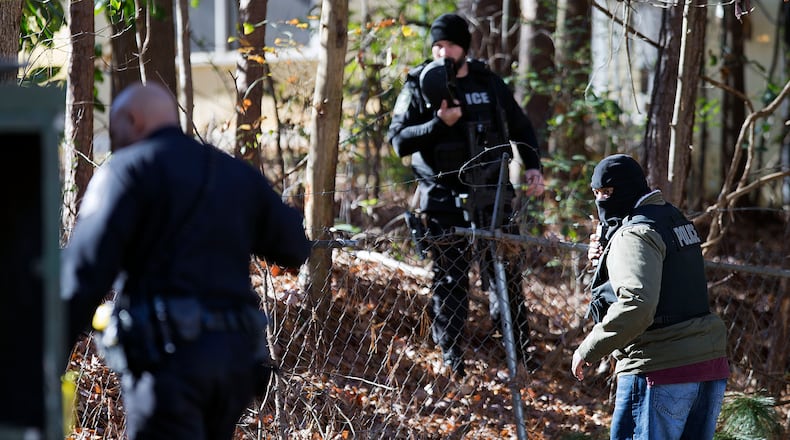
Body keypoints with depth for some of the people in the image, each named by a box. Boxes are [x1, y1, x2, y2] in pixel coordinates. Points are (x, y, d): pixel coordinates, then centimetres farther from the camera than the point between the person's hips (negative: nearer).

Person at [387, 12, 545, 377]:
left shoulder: (489, 84, 7)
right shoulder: (419, 87, 0)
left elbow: (520, 127, 19)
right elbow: (398, 140, -8)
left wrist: (533, 167, 7)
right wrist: (439, 123, -20)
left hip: (491, 195, 2)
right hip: (444, 200, -2)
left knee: (506, 275, 4)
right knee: (449, 281, 1)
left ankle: (522, 354, 11)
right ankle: (451, 359, 7)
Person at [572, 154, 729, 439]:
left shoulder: (633, 234, -13)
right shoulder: (674, 218, 17)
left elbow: (636, 304, -27)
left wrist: (588, 350, -20)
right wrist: (607, 259, 14)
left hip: (660, 370, -9)